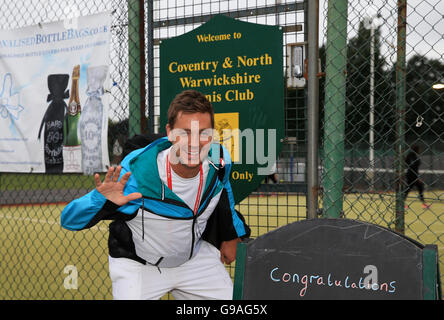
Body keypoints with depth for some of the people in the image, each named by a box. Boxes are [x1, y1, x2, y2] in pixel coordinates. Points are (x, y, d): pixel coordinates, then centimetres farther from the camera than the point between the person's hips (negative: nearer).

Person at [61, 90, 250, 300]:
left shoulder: (220, 161, -20)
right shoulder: (135, 171, -34)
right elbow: (69, 220, -31)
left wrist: (231, 235, 16)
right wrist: (102, 200, -52)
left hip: (196, 256, 4)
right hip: (137, 264, -4)